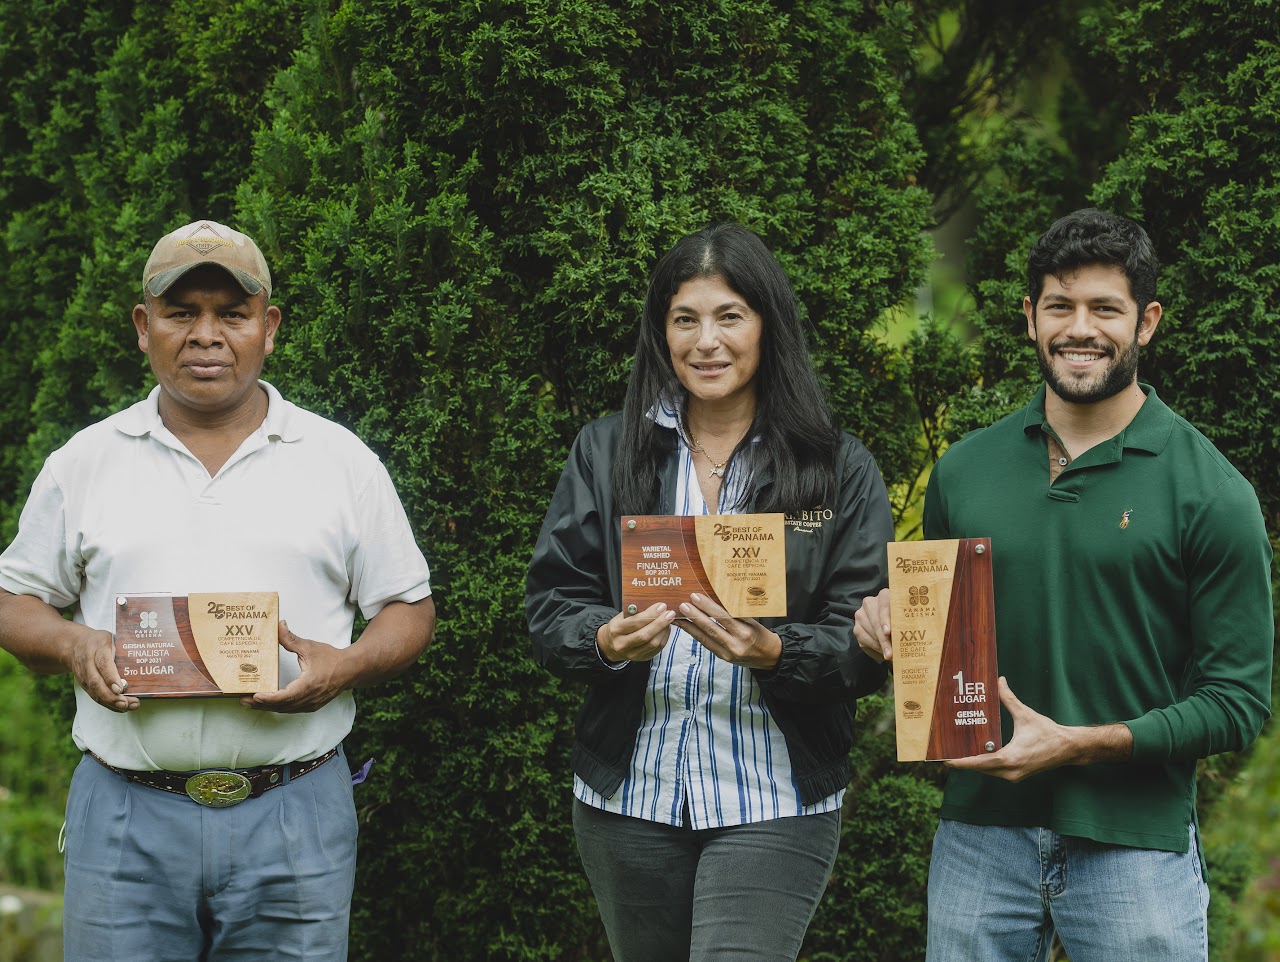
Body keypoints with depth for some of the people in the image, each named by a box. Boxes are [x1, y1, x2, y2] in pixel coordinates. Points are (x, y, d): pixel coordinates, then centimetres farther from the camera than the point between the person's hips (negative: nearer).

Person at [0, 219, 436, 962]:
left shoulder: (342, 461, 7)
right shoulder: (85, 463, 9)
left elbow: (409, 611, 9)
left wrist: (346, 667, -11)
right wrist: (74, 647, -8)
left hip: (295, 817, 0)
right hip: (125, 816, 1)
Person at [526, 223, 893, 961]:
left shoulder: (841, 470, 1)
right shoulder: (607, 452, 7)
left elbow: (868, 647, -3)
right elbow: (551, 607, 5)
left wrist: (772, 652, -22)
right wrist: (607, 641, -17)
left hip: (775, 800, -2)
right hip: (630, 795, 3)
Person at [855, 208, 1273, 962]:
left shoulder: (1209, 492, -5)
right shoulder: (965, 470, 7)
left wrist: (1079, 745, -16)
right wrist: (889, 625, -3)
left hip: (1135, 844, -3)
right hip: (980, 830, 3)